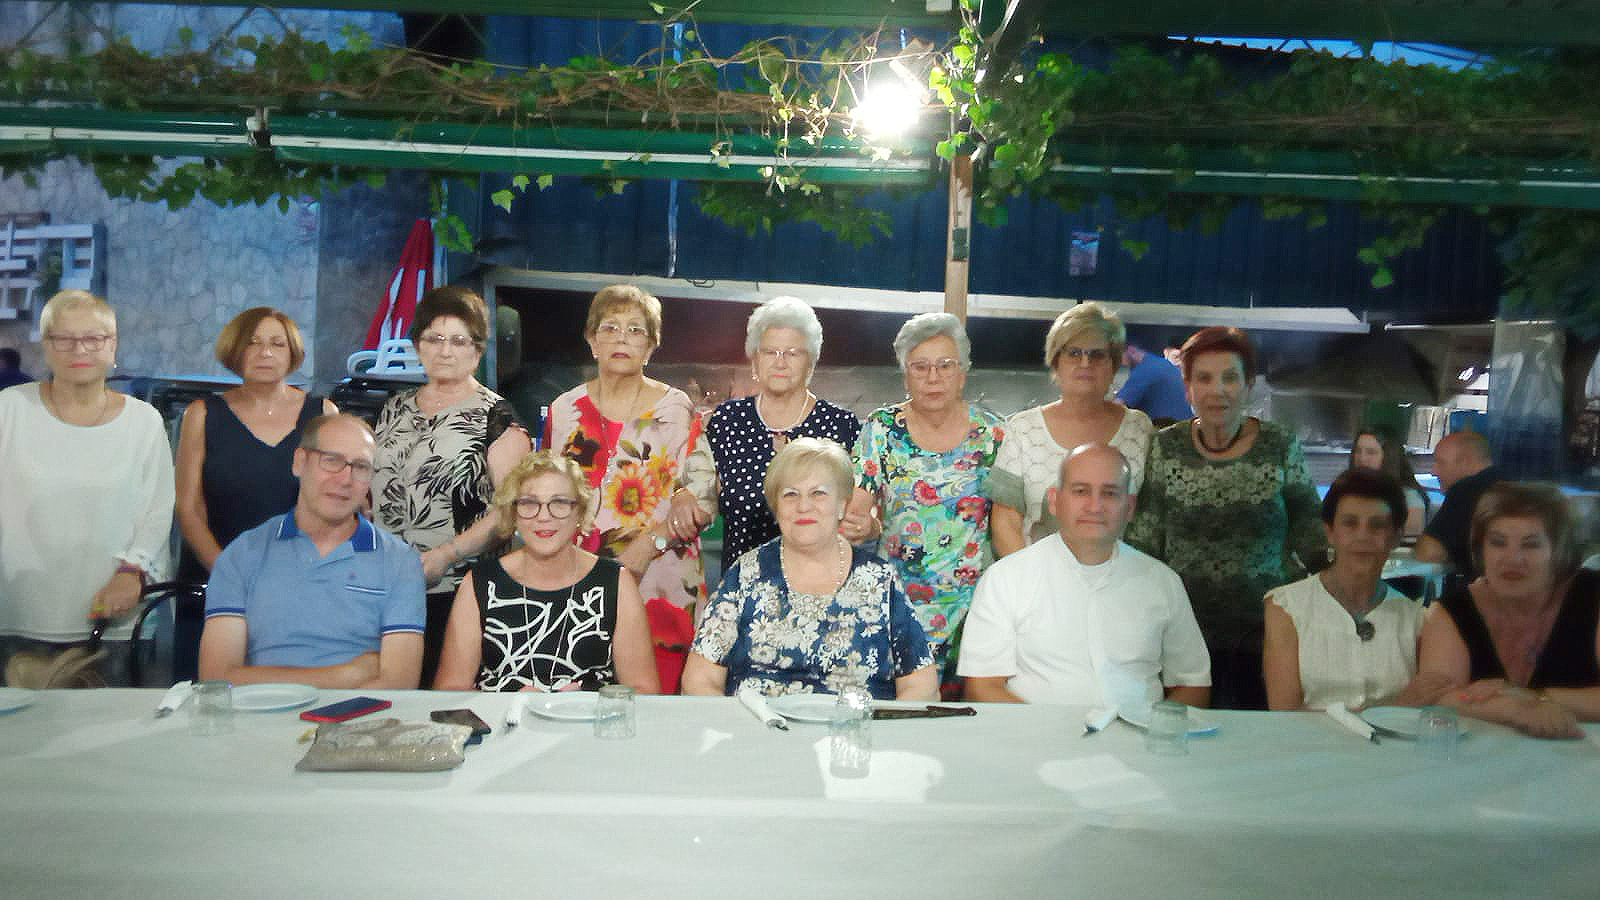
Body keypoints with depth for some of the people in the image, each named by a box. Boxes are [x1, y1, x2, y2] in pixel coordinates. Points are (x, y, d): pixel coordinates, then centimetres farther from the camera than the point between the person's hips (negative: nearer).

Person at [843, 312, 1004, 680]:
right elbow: (855, 508, -2)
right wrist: (865, 527, -24)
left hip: (970, 601, 1)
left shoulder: (990, 433, 2)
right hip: (893, 595, -1)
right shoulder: (880, 429, 0)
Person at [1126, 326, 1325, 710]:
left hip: (1266, 634, 0)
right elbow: (1143, 539, 3)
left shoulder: (1281, 447, -1)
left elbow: (1308, 533, 6)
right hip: (1185, 632, 0)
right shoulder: (1165, 448, 0)